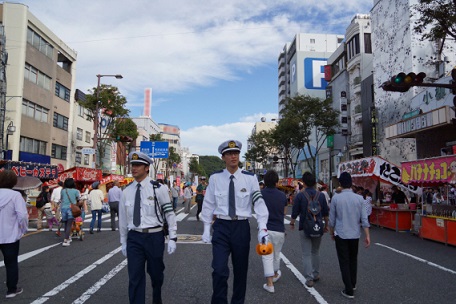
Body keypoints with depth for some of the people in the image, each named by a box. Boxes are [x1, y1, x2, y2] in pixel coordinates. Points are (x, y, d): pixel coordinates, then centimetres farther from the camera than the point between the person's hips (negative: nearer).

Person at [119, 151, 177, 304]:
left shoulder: (157, 188, -8)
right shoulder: (127, 191, 3)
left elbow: (170, 213, -6)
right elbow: (123, 218, 10)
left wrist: (172, 238, -9)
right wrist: (123, 242, 14)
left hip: (154, 237, -2)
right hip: (134, 238, 2)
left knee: (156, 272, 17)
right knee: (135, 277, 3)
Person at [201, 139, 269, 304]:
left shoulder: (250, 178, -3)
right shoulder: (215, 178, -2)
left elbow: (259, 203, -7)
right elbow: (208, 204, 4)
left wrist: (262, 229, -17)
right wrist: (206, 228, 3)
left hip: (241, 227, 1)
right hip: (221, 226, -1)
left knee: (241, 270, 14)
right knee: (219, 270, -7)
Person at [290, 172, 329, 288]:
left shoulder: (300, 195, -10)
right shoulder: (321, 195, -1)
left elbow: (294, 212, -5)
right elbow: (325, 213, 6)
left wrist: (292, 223, 12)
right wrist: (326, 225, 20)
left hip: (304, 228, -3)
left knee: (307, 254, 3)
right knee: (316, 252, 20)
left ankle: (309, 279, 1)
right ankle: (316, 275, 28)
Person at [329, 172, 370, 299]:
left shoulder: (336, 198, -10)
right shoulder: (359, 198, -5)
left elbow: (332, 219, -3)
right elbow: (364, 219, -5)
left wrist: (331, 232, 12)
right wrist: (367, 236, 2)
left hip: (341, 235, -3)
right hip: (355, 234, 3)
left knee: (344, 262, 6)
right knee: (353, 260, 22)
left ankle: (349, 290, 8)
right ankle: (353, 284, 36)